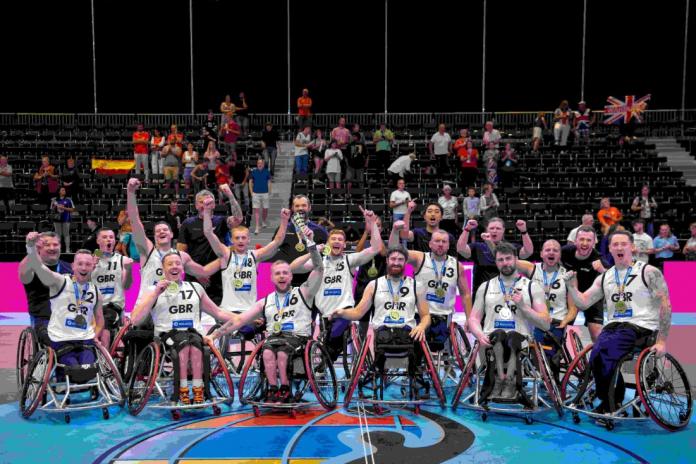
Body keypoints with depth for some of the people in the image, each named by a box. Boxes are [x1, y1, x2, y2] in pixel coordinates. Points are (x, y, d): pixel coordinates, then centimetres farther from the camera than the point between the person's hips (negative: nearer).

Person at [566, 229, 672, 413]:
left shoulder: (649, 272, 0)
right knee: (597, 356, -26)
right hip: (613, 326, 5)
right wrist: (572, 287, -12)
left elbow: (665, 306, -3)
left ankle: (610, 404, -7)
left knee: (602, 352, -29)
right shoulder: (604, 278, 14)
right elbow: (584, 303, 8)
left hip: (641, 327, -4)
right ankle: (615, 400, -3)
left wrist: (661, 341, -9)